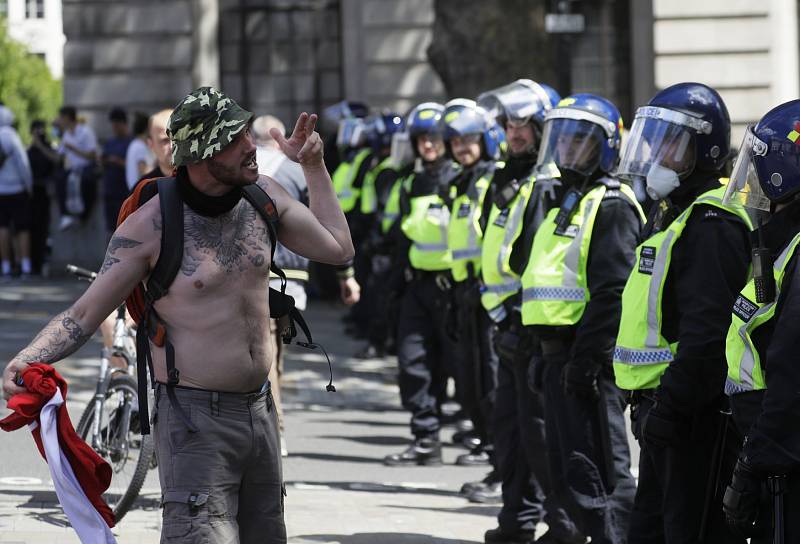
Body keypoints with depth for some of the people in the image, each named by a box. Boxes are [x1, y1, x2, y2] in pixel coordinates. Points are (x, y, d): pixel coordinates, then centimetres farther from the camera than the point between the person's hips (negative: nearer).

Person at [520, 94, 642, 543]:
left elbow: (612, 292, -20)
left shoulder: (612, 205, -11)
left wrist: (584, 358, -24)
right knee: (567, 473, 12)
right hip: (561, 351, 10)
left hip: (590, 358, -10)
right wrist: (545, 354, 22)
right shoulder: (568, 203, 20)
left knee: (596, 471, -12)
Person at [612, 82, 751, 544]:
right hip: (663, 406, 11)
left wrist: (671, 403, -26)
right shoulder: (672, 214, 17)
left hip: (694, 415, -11)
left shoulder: (711, 224, -17)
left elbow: (706, 332, -26)